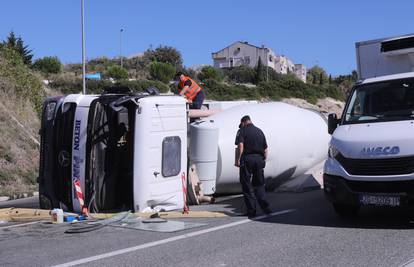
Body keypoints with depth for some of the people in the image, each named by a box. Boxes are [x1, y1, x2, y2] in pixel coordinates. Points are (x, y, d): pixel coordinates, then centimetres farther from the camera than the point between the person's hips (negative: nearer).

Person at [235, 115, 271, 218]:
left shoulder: (243, 130, 1)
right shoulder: (259, 131, 16)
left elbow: (240, 145, -14)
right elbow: (265, 149, 14)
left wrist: (238, 159, -12)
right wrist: (264, 160, 23)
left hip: (247, 159, -4)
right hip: (259, 159, 5)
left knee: (247, 185, 2)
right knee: (259, 184, 14)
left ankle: (251, 211, 2)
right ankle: (265, 206, 2)